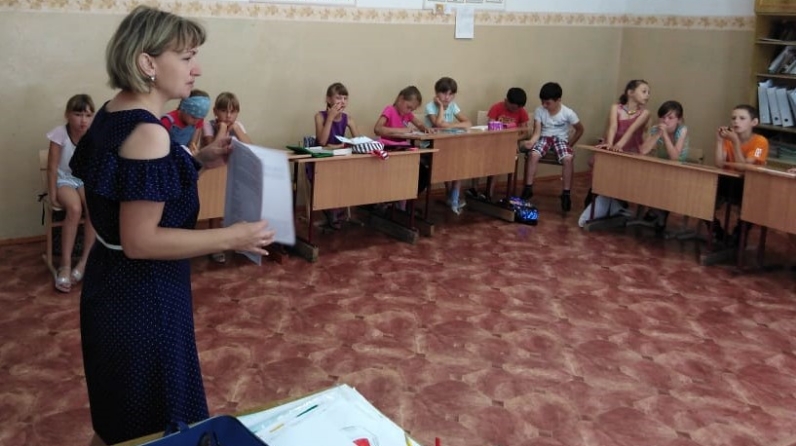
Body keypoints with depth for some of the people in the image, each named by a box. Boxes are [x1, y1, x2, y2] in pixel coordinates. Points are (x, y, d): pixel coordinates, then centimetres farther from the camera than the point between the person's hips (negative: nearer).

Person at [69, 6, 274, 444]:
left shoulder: (112, 115, 5)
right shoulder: (147, 132, -25)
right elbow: (140, 241, -26)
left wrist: (198, 161, 7)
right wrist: (232, 237, -21)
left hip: (115, 284, 10)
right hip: (142, 295, -9)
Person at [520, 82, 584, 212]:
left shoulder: (568, 113, -12)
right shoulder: (539, 111, -8)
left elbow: (580, 130, 2)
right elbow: (537, 132, -10)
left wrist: (569, 144, -2)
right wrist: (531, 142, -31)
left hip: (561, 139, -1)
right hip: (545, 137, 1)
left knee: (568, 158, -33)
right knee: (533, 155, -31)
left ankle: (566, 193, -20)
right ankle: (528, 188, -18)